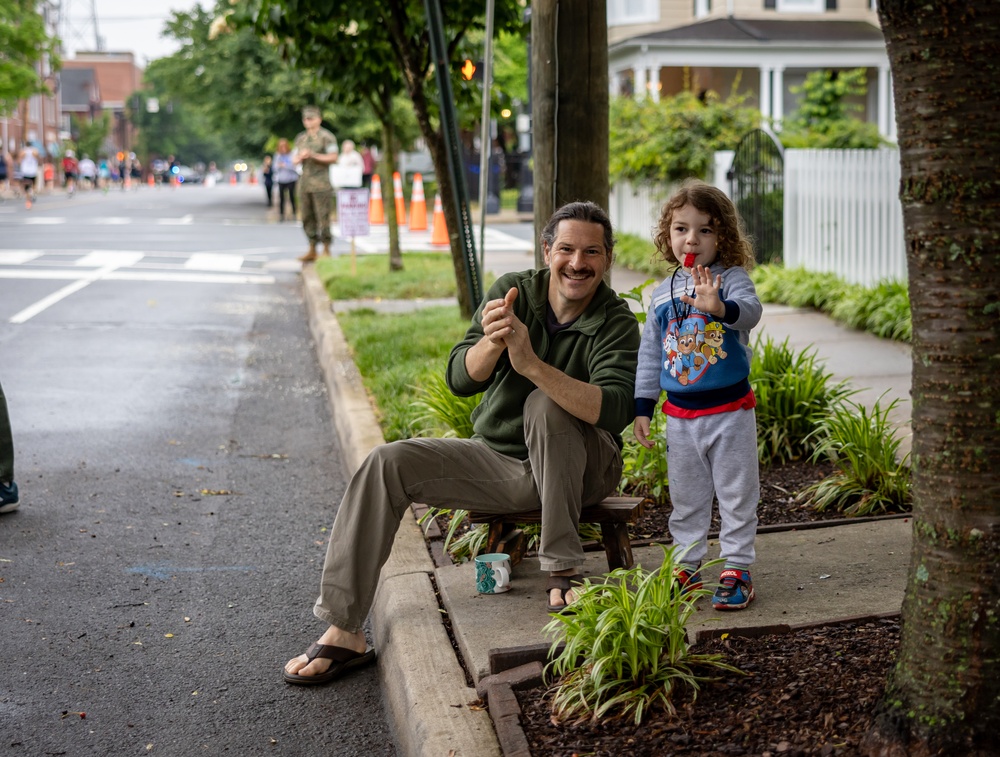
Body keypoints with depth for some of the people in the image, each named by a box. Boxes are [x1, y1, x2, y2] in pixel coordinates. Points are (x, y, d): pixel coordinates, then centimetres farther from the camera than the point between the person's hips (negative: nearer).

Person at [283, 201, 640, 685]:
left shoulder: (616, 323, -15)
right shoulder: (513, 292, -6)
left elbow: (614, 410, -33)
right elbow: (460, 380, -15)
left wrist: (531, 364, -45)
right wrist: (491, 342, -39)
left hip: (581, 468, -3)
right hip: (499, 460, 4)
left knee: (546, 402, -34)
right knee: (387, 464, -14)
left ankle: (563, 572, -23)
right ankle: (344, 631, -15)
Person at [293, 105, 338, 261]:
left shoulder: (327, 137, -2)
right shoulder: (300, 138, 17)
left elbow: (333, 158, -9)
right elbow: (295, 159, 22)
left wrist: (313, 155, -15)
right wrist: (300, 158, -2)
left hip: (321, 184, -6)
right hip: (304, 183, 7)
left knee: (323, 217, -7)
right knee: (307, 218, 7)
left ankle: (326, 250, -2)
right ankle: (312, 250, 13)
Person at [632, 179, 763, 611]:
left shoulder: (731, 278, -7)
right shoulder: (662, 295, 6)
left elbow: (750, 311, -29)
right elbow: (649, 354, 12)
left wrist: (718, 306, -51)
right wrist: (642, 407, 9)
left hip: (729, 409, -4)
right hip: (680, 414, 4)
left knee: (736, 495, 5)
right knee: (686, 498, 14)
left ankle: (736, 568, 15)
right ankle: (687, 566, 25)